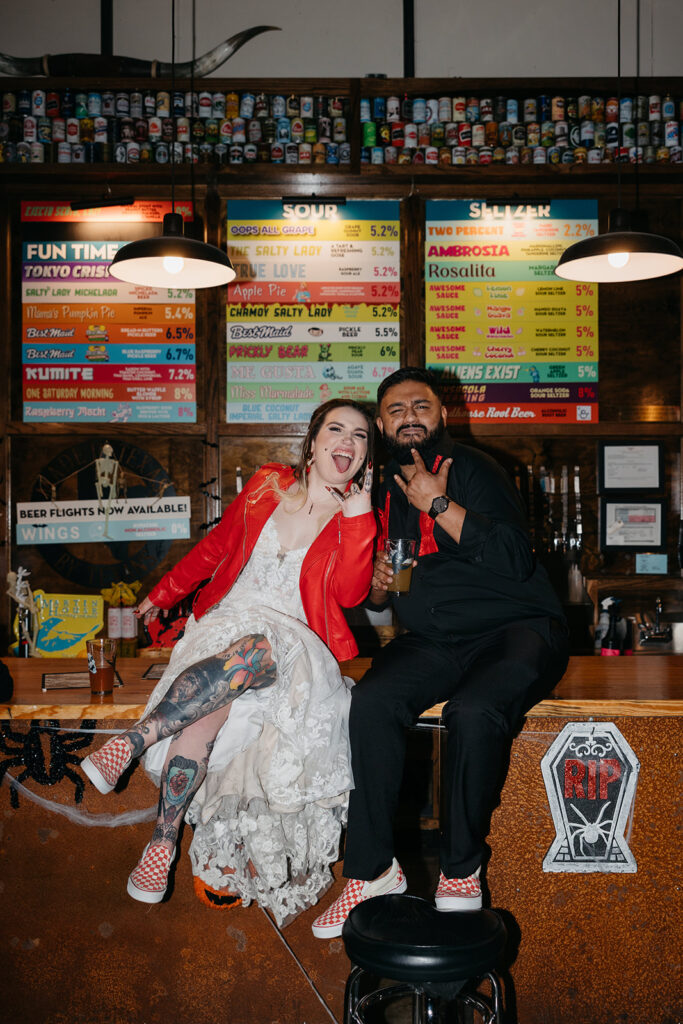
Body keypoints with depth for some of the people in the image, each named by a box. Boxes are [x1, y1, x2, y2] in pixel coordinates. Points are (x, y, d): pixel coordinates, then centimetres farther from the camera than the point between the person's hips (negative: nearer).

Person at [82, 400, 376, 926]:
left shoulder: (360, 517, 5)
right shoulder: (268, 485, 9)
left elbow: (349, 594, -11)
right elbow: (215, 546, 21)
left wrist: (358, 510, -13)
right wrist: (163, 593, 26)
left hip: (294, 642, -2)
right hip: (227, 621, 2)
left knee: (257, 650, -38)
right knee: (207, 706, -31)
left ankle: (132, 742, -31)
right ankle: (165, 835, -21)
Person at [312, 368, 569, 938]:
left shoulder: (472, 469, -2)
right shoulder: (384, 493, 16)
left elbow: (516, 560, -16)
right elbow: (376, 601, 25)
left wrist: (439, 504, -17)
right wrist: (378, 583, 0)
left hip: (516, 628, -4)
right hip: (433, 642, 5)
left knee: (474, 711, -34)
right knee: (371, 703, -24)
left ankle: (462, 870, -12)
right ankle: (373, 869, -12)